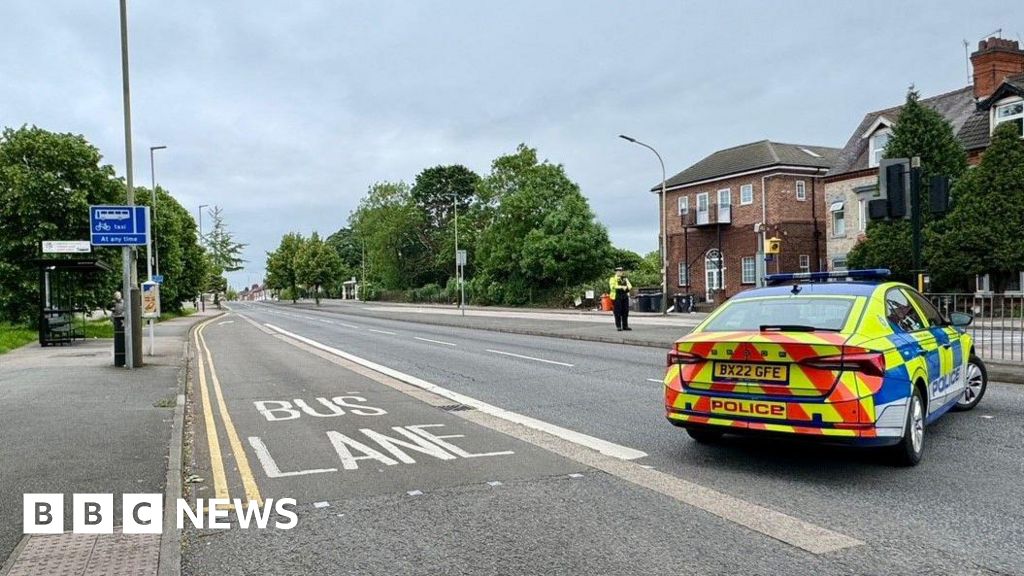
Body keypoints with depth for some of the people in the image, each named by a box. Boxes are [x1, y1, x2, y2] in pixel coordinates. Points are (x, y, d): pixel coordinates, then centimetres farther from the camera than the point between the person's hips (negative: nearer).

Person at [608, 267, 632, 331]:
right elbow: (613, 287, -14)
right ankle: (618, 326, 1)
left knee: (625, 312, 4)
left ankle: (625, 326, 10)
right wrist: (622, 287, -18)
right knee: (618, 313, -4)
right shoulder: (612, 279, 2)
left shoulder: (625, 279, 18)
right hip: (617, 297, -5)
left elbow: (630, 286, 12)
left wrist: (626, 287, -11)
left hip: (625, 297, 5)